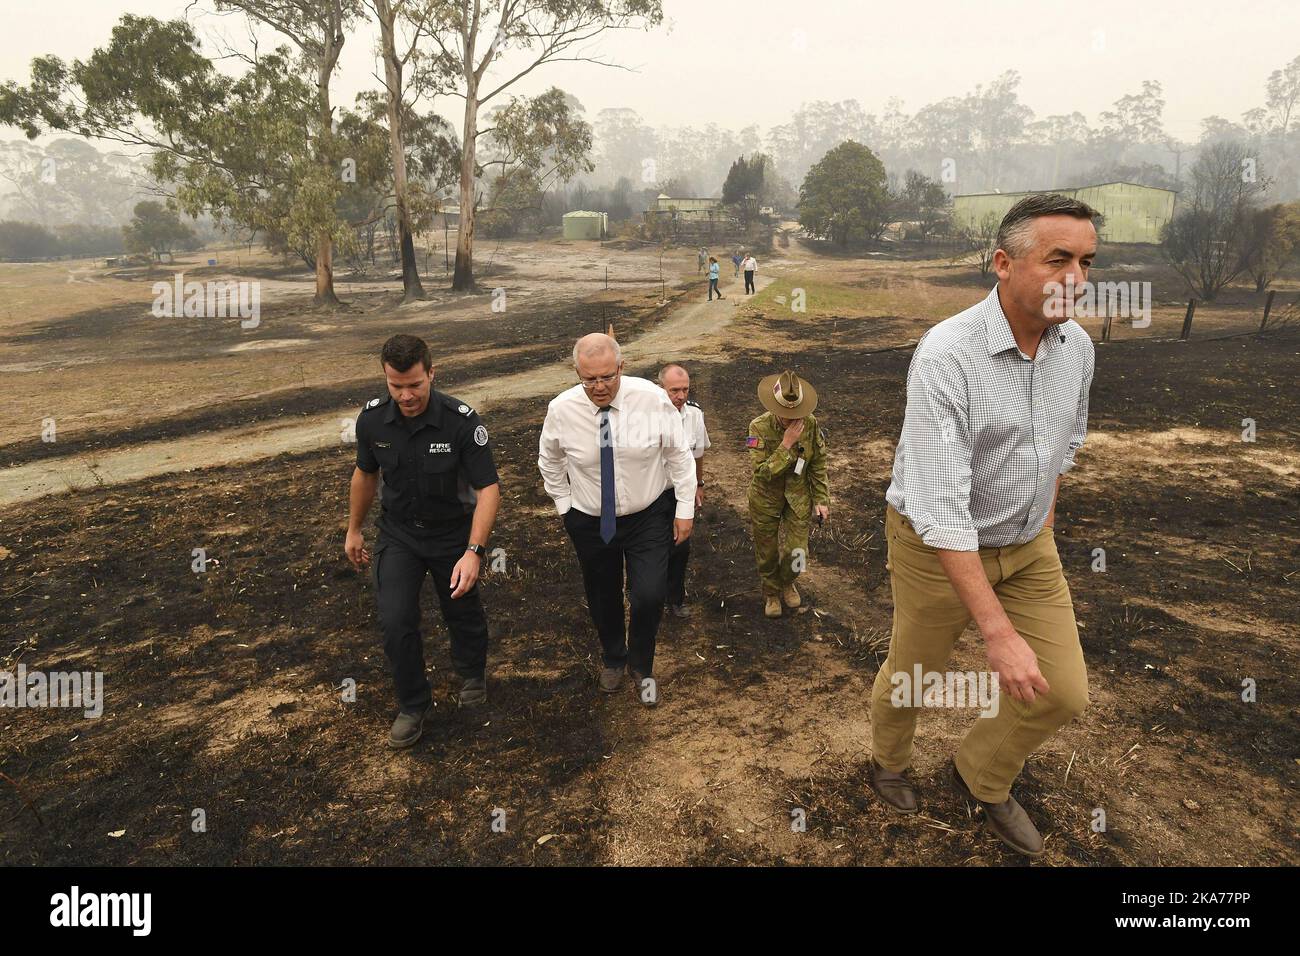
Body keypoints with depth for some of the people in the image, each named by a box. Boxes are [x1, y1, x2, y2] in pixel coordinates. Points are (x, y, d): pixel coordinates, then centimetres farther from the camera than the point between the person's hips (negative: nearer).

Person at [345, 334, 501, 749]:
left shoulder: (462, 421, -27)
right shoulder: (372, 418, -15)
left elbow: (488, 488, -26)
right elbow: (365, 473, 4)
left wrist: (474, 552, -35)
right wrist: (354, 529, 12)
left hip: (453, 533, -2)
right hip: (398, 533, 2)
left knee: (463, 614, 15)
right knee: (395, 622, -6)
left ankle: (472, 674, 47)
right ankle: (413, 705, 17)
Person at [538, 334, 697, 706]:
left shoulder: (653, 399, -19)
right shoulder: (561, 409, -16)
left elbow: (679, 454, -7)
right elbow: (549, 461, 4)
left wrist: (685, 507, -5)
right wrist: (565, 505, 2)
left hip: (648, 517, -1)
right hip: (589, 521, 2)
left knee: (649, 596, -9)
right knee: (602, 598, 17)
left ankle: (641, 667, 22)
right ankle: (612, 659, 48)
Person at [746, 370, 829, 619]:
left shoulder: (810, 424, -14)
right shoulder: (759, 427, -23)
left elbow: (818, 465, -1)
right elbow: (761, 471, -28)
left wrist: (821, 500, 0)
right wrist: (787, 444, -33)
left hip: (798, 496, 2)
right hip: (766, 498, -1)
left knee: (797, 552, 0)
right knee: (767, 552, 13)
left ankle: (787, 582, 36)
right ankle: (771, 593, 41)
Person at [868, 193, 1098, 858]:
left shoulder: (1077, 347, -6)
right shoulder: (946, 357, -29)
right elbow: (938, 505, -33)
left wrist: (1044, 519, 19)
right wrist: (998, 631, -33)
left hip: (1029, 545, 6)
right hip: (937, 546, -6)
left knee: (1064, 692, 5)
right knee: (912, 674, 14)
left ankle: (980, 777, 34)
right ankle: (888, 762, 48)